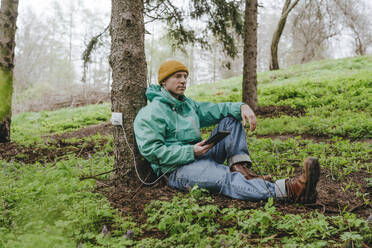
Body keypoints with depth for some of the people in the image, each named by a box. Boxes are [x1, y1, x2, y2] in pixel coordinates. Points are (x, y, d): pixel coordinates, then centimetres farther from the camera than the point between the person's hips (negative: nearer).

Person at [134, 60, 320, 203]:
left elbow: (214, 109, 13)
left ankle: (240, 167, -20)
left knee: (231, 118, 2)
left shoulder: (188, 104, 21)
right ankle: (289, 190, -57)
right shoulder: (151, 113, -6)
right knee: (225, 178, -36)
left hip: (200, 157, 9)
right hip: (178, 168, -8)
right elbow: (151, 151, -16)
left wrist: (242, 107, -9)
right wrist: (191, 151, -22)